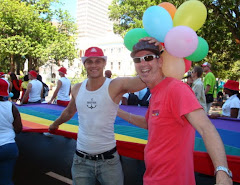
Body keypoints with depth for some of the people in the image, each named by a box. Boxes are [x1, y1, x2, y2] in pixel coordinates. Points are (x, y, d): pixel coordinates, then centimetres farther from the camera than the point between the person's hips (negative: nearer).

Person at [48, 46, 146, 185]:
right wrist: (55, 124, 38)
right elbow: (69, 112, 22)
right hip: (81, 160, 4)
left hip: (108, 159, -3)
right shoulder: (77, 89, 3)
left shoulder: (116, 86, -11)